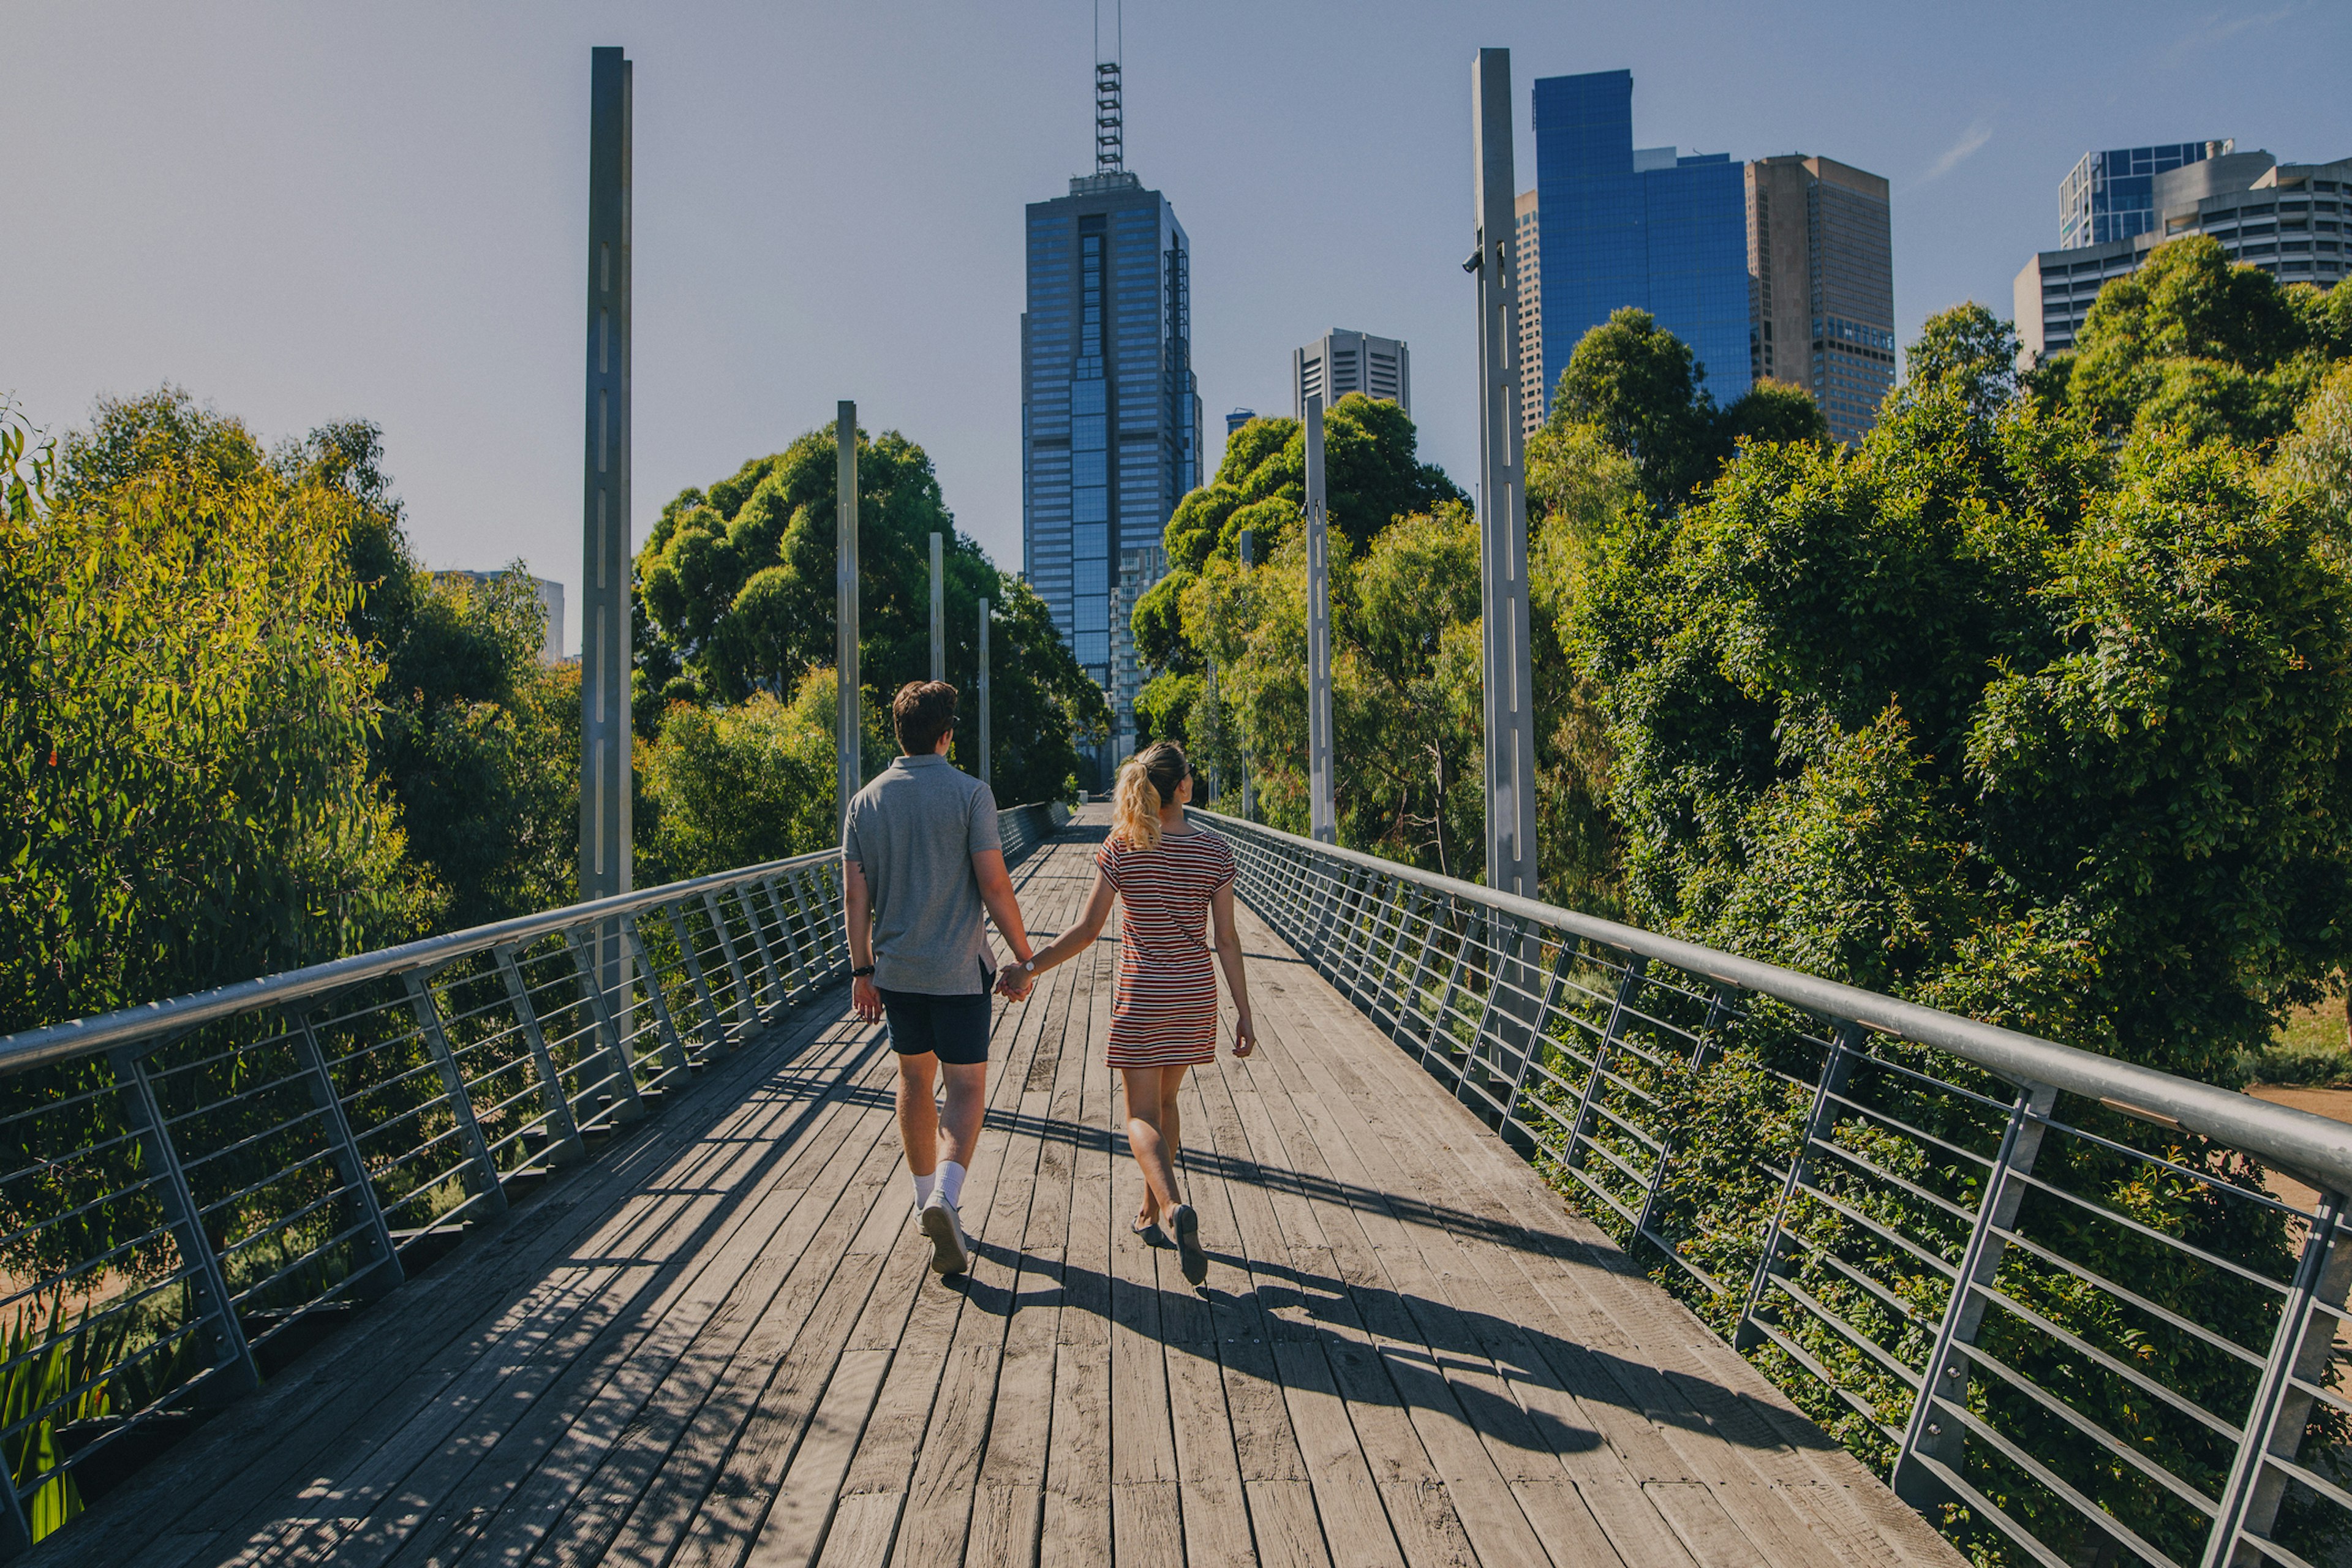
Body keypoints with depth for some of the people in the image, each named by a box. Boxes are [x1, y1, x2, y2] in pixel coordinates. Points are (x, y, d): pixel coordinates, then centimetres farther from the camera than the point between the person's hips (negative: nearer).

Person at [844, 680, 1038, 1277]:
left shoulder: (866, 801, 3)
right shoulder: (970, 793, -10)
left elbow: (855, 895, 3)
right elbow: (994, 885, -12)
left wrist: (861, 971, 10)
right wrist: (1024, 958, -3)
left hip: (895, 966, 4)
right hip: (957, 968, -4)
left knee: (915, 1078, 19)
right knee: (966, 1086, 2)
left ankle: (926, 1197, 28)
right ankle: (946, 1196, -18)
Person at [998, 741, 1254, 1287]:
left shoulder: (1120, 848, -9)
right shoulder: (1215, 851, -6)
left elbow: (1087, 929, -10)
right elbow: (1226, 940, -5)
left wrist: (1029, 968, -2)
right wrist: (1244, 1013, 1)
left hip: (1141, 995, -2)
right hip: (1195, 993, 3)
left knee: (1142, 1116, 3)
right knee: (1165, 1101, 21)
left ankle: (1175, 1207, -22)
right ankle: (1151, 1211, 31)